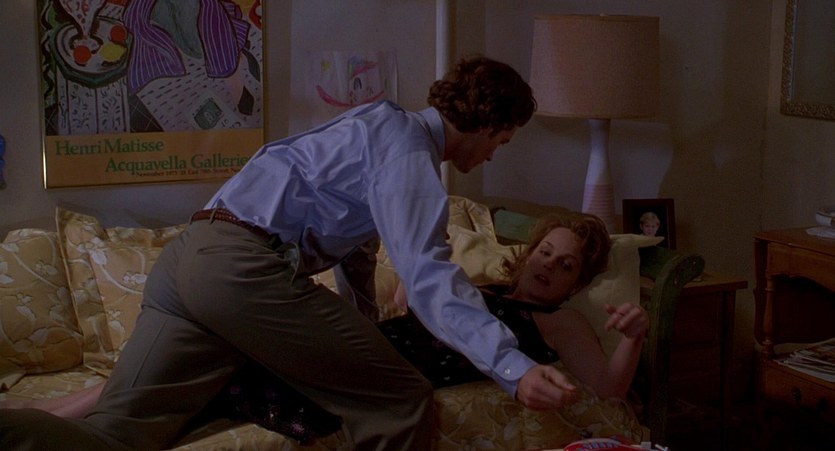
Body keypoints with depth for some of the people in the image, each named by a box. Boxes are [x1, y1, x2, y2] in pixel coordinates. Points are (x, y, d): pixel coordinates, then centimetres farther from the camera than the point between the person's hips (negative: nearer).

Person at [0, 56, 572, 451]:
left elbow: (358, 240, 40)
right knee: (401, 404, -2)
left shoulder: (384, 125, 28)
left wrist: (363, 331, 52)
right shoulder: (407, 146, -2)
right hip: (246, 266, -9)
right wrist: (514, 367, -25)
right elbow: (427, 273, -17)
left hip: (185, 257, 10)